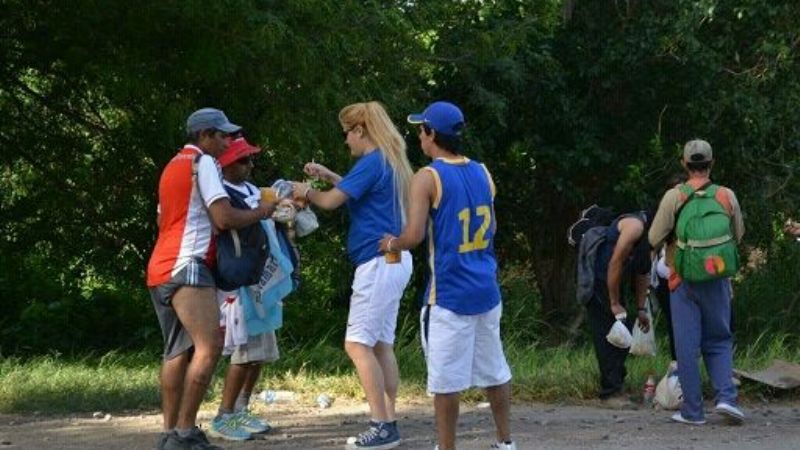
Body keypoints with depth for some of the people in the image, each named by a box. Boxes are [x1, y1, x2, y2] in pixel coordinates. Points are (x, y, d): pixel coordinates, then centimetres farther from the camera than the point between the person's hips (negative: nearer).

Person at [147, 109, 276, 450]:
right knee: (208, 347, -16)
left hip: (161, 269, 10)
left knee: (178, 352, 11)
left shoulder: (173, 166, 24)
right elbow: (225, 218, -13)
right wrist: (260, 212, 2)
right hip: (186, 267, -10)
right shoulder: (203, 163, -5)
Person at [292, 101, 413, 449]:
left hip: (378, 262, -10)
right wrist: (329, 176, 26)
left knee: (358, 344, -10)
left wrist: (306, 191, 6)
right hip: (393, 260, 10)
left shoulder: (372, 162, -13)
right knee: (381, 344, 10)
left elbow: (331, 201, -13)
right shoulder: (391, 163, 15)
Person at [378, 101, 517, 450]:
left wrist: (392, 244, 2)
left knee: (446, 380, -1)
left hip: (449, 294, -7)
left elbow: (413, 236, -18)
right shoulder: (482, 173, 9)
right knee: (493, 370, 16)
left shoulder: (428, 178, -12)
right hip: (486, 290, 7)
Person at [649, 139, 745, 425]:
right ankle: (725, 396, -5)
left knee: (687, 346, 4)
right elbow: (738, 236, 11)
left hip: (683, 281, -2)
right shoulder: (727, 196, 0)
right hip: (717, 281, 2)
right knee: (719, 341, 14)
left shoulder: (674, 197, -8)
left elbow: (655, 239, -7)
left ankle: (693, 410, 5)